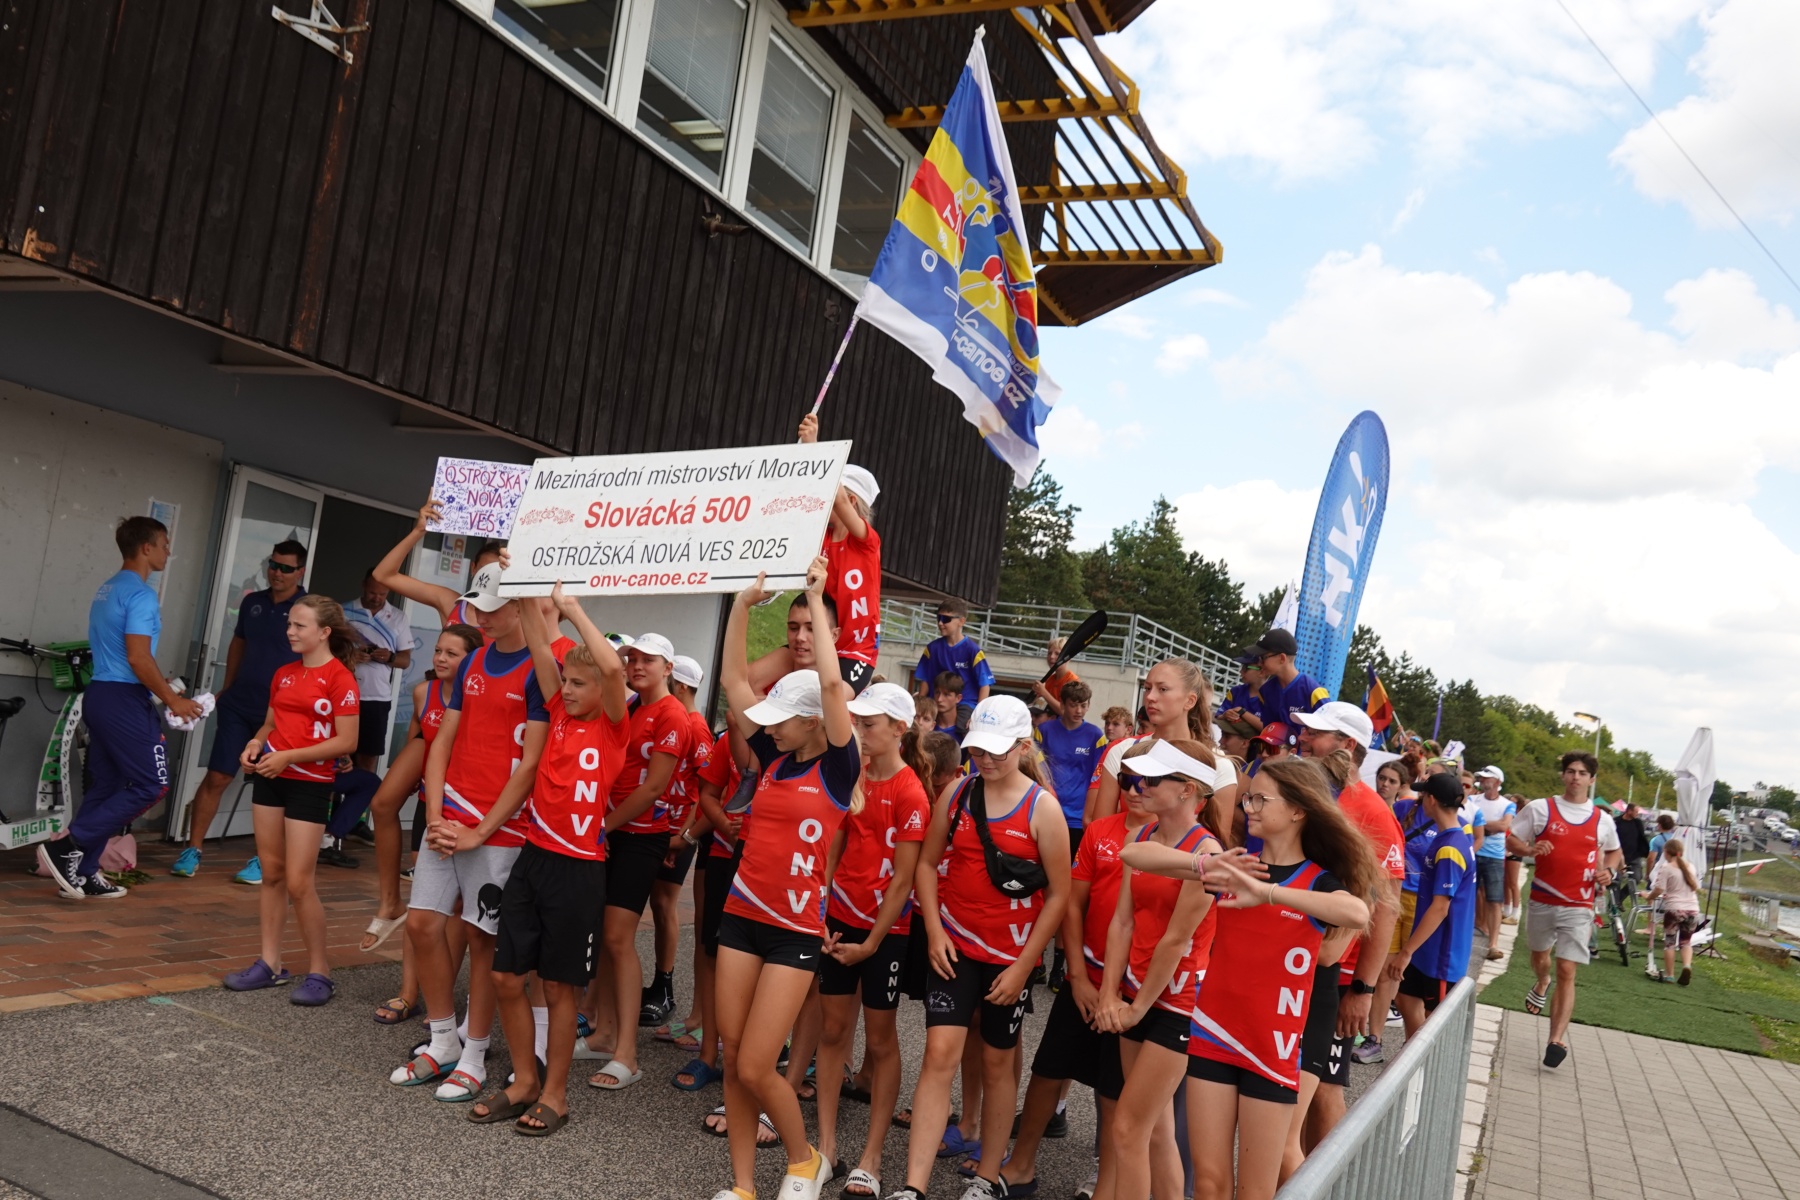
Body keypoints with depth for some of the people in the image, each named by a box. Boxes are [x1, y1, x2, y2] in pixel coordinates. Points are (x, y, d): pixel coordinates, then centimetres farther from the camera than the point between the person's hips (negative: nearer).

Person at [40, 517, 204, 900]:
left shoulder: (107, 590, 17)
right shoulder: (141, 595, -14)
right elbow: (139, 658, -21)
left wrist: (161, 694, 24)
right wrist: (173, 700, -12)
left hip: (99, 695, 10)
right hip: (124, 699, -10)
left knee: (104, 786, 12)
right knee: (150, 785, -5)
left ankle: (82, 873, 13)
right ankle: (67, 846, -6)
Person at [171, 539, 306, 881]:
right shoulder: (252, 602, 8)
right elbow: (238, 644, 21)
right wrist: (226, 688, 19)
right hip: (237, 707, 4)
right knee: (216, 778, 2)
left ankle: (262, 861, 15)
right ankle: (192, 851, 12)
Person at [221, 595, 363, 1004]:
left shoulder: (340, 678, -12)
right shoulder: (284, 674, 11)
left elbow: (347, 741, -16)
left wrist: (289, 756, -19)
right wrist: (255, 743, -1)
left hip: (310, 784, -7)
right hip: (270, 777, 7)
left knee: (298, 882, -6)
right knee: (271, 874, 11)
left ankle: (319, 972, 7)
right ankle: (270, 963, 21)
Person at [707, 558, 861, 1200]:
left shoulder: (837, 768, -8)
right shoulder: (774, 758, 8)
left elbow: (831, 682, -20)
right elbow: (734, 678, 8)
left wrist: (817, 600, -14)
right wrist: (743, 603, 2)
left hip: (796, 929, -6)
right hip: (741, 914, 6)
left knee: (755, 1068, -4)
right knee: (733, 1061, 8)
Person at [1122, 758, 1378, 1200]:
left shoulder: (1320, 880, -6)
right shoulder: (1235, 867, 2)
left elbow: (1358, 913, -32)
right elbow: (1133, 855, -3)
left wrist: (1265, 892, -39)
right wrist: (1206, 865, -17)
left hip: (1272, 1050, -3)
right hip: (1211, 1037, 3)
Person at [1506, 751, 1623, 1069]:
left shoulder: (1602, 820, 3)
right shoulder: (1539, 809, -2)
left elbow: (1614, 852, 21)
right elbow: (1511, 840, 2)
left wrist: (1608, 870, 0)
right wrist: (1531, 850, -19)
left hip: (1578, 907, -1)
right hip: (1542, 901, 1)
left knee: (1566, 971, -10)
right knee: (1540, 957, 21)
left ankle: (1557, 1040, -10)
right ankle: (1541, 985, 57)